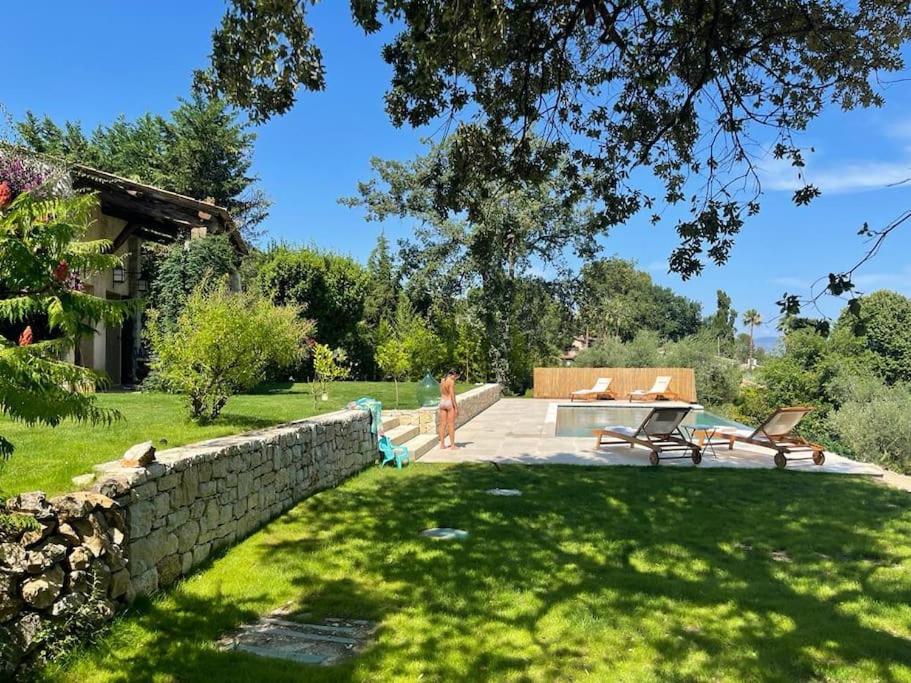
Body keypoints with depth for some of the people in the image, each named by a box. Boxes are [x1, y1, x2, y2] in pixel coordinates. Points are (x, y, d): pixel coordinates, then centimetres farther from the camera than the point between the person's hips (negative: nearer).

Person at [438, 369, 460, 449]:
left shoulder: (442, 380, 9)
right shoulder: (451, 381, -12)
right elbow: (452, 395, -16)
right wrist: (456, 408, -13)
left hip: (442, 402, 7)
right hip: (450, 402, -7)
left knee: (443, 424, 8)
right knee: (451, 425, -1)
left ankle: (442, 444, 11)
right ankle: (452, 445, 2)